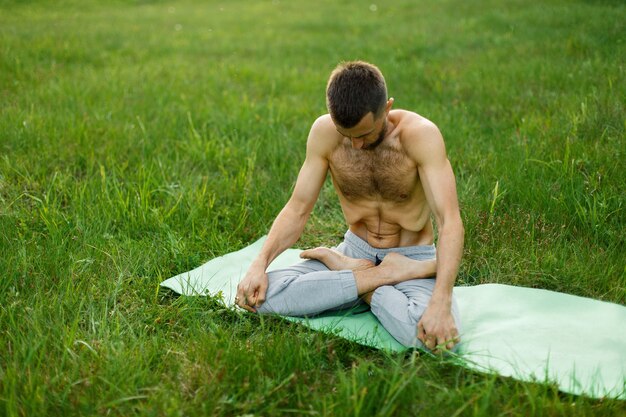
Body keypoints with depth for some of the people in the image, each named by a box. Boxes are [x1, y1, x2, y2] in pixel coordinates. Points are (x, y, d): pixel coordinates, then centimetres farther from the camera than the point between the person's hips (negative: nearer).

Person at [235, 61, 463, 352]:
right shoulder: (325, 132, -11)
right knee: (263, 295, -21)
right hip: (356, 249, 3)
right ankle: (383, 276, -12)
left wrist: (441, 303, -42)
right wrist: (259, 264, -22)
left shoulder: (420, 135, -22)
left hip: (413, 258, -3)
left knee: (431, 334, -37)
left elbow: (449, 220, -29)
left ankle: (348, 270, -10)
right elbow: (297, 209, -5)